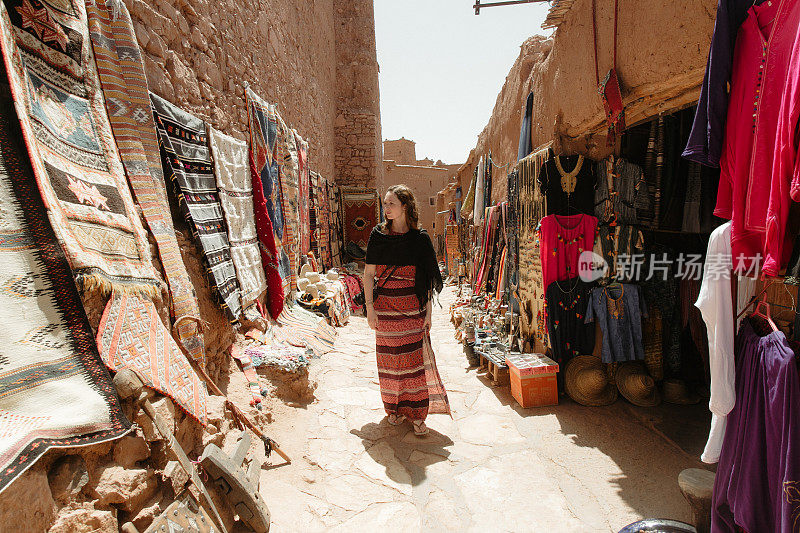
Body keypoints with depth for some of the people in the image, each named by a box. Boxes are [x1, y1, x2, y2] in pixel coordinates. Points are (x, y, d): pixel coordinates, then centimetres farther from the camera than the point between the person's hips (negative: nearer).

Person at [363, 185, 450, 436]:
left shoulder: (420, 238, -1)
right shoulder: (378, 235, 2)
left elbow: (428, 279, 2)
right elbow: (369, 274, 2)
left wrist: (428, 310, -2)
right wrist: (370, 306, -5)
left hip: (413, 307, -1)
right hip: (385, 307, 1)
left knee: (415, 358, 0)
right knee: (390, 358, 9)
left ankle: (417, 413, 15)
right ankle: (395, 408, 28)